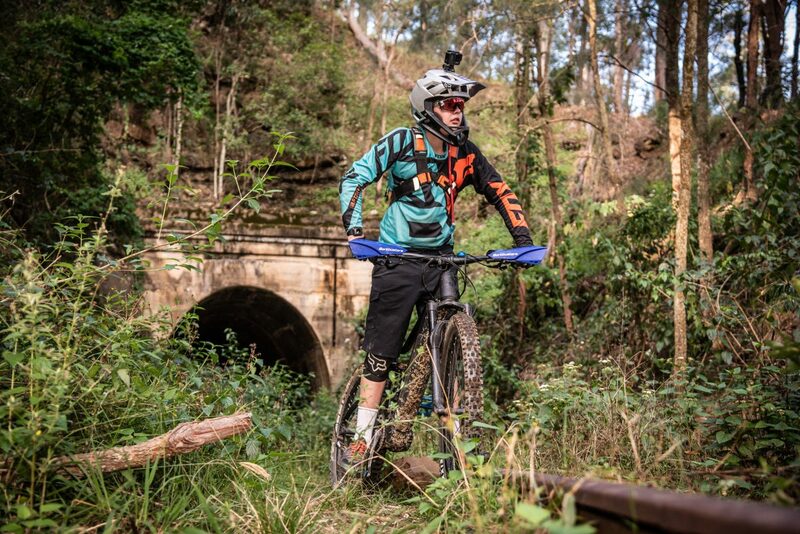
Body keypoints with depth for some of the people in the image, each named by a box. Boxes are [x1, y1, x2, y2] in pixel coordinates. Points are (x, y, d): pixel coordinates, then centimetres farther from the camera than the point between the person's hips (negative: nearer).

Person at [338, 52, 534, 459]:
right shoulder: (401, 142, -8)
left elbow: (500, 193, 11)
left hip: (441, 257, 4)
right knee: (382, 351, -2)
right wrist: (353, 230, -20)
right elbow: (353, 179, -8)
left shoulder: (465, 153, 4)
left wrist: (522, 238, -1)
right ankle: (363, 435, 7)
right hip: (398, 258, -3)